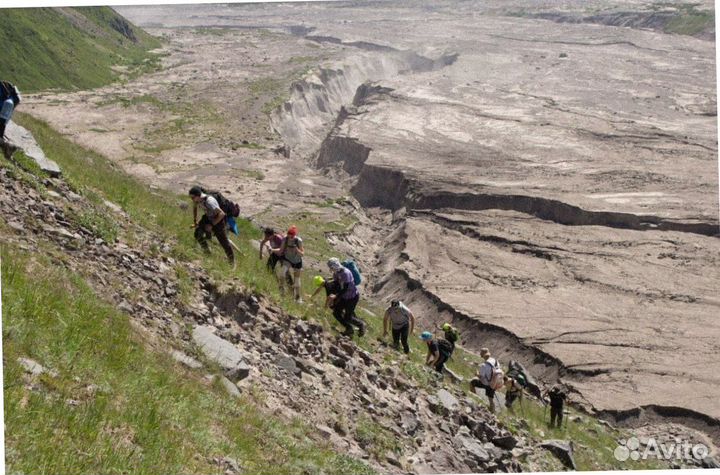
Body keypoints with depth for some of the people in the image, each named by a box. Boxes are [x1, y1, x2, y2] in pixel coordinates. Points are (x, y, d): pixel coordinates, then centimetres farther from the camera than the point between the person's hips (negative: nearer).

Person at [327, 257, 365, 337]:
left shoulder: (346, 273, -29)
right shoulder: (335, 274, -4)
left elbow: (345, 288, -30)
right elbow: (337, 287, 0)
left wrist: (336, 296, -38)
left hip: (353, 296, -8)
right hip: (344, 297, 8)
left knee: (347, 317, -4)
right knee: (336, 312, 2)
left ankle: (361, 324, 25)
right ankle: (349, 328, 19)